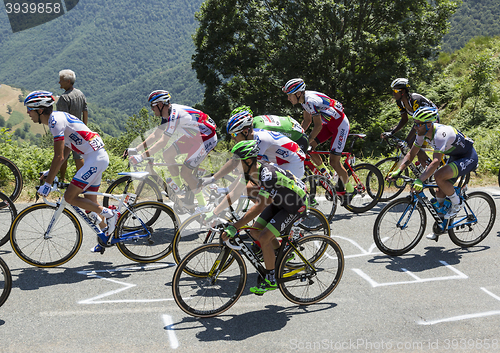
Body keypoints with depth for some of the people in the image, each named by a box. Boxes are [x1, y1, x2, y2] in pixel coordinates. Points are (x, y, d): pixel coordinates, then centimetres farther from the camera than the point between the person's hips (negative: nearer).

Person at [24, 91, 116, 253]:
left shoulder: (55, 120, -15)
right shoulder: (58, 118, 16)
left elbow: (59, 157, -20)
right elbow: (65, 152, 22)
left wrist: (47, 183, -16)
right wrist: (50, 172, 19)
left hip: (95, 158, -10)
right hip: (98, 157, 10)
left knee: (69, 197, -10)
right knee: (90, 203, 16)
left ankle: (109, 214, -2)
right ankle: (107, 235, 27)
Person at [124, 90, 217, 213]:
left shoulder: (174, 115, -28)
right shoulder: (167, 113, 2)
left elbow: (163, 142, -32)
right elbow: (156, 135, 6)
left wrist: (142, 156, -33)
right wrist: (136, 149, 2)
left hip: (207, 138, -9)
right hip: (194, 135, 9)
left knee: (185, 171, -12)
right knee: (167, 155, 5)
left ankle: (202, 205, 1)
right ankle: (177, 187, 19)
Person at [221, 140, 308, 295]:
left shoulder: (267, 175, -36)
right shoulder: (249, 171, -10)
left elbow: (258, 207, -42)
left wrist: (234, 227, -45)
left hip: (296, 205, -9)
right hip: (280, 201, 9)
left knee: (264, 238, -16)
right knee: (255, 232, 2)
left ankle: (270, 280, 1)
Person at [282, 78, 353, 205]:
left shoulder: (311, 101, -30)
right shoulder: (304, 99, -2)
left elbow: (318, 126, -28)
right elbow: (307, 121, 9)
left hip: (340, 125, -9)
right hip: (329, 123, 9)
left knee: (334, 161, -9)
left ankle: (349, 189, 12)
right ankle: (325, 173, 16)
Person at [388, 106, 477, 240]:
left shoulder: (440, 133, -34)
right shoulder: (423, 133, -9)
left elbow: (436, 161, -42)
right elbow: (411, 154, -2)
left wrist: (419, 180, -50)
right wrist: (398, 171, -15)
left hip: (469, 158, -8)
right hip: (455, 158, 8)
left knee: (439, 176, -30)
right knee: (440, 193, 4)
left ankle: (457, 203, -6)